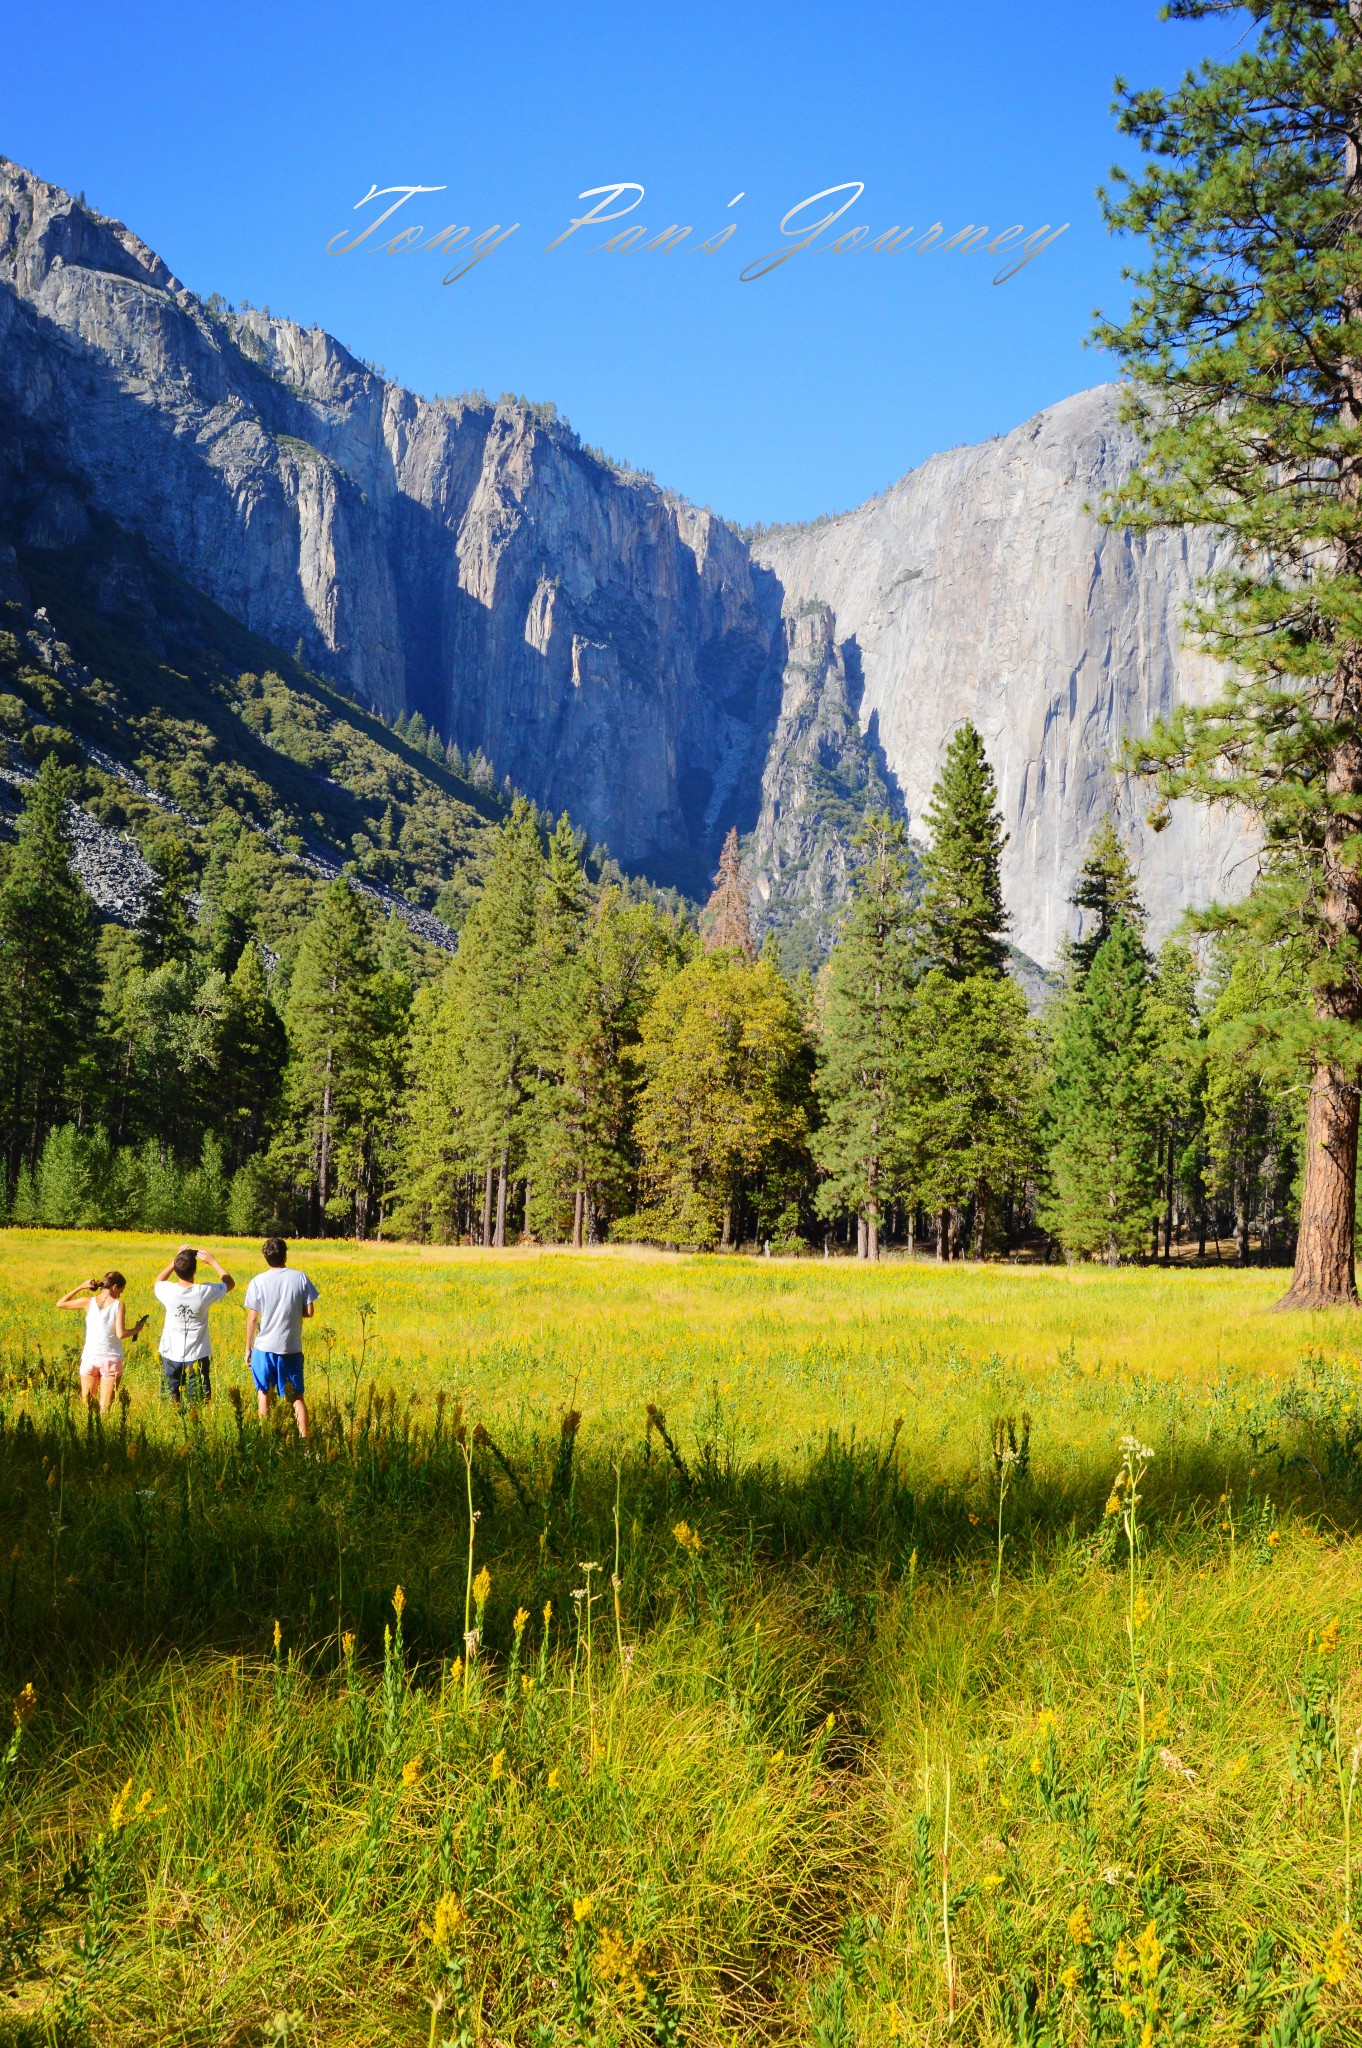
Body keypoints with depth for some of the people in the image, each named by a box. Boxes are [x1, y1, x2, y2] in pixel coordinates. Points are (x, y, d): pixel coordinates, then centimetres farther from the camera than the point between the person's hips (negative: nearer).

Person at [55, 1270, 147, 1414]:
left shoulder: (89, 1302, -1)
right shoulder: (118, 1305, -8)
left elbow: (60, 1304, 11)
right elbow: (120, 1334, -15)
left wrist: (80, 1287, 13)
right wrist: (136, 1329, 3)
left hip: (89, 1358, 2)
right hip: (111, 1359, -2)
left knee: (87, 1404, 11)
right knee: (105, 1407, 2)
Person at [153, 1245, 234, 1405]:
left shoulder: (168, 1291, -15)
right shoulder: (205, 1292, -18)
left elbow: (158, 1281, 13)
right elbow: (230, 1283, 3)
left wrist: (176, 1260, 8)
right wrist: (212, 1262, 6)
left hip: (171, 1356, 1)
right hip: (198, 1356, -1)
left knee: (170, 1399, 11)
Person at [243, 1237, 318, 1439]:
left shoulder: (258, 1282, -7)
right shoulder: (300, 1277, -5)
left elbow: (252, 1318, -5)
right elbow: (309, 1311, -3)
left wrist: (248, 1348, 5)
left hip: (264, 1347, -1)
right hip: (292, 1347, 1)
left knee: (264, 1392, 15)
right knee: (296, 1396, 9)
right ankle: (304, 1436, 0)